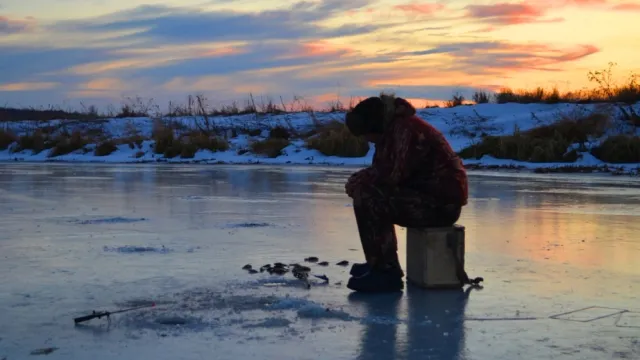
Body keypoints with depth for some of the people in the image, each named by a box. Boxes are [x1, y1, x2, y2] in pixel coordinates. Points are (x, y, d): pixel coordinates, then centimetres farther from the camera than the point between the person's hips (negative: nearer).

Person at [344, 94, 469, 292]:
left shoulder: (405, 129, -20)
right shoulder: (391, 129, 11)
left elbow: (393, 174, -24)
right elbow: (382, 169, 16)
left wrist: (360, 179, -8)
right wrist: (359, 179, -3)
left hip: (442, 201, -11)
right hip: (428, 194, 11)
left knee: (368, 201, -19)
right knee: (368, 194, 16)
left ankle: (386, 273, -13)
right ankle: (380, 264, 20)